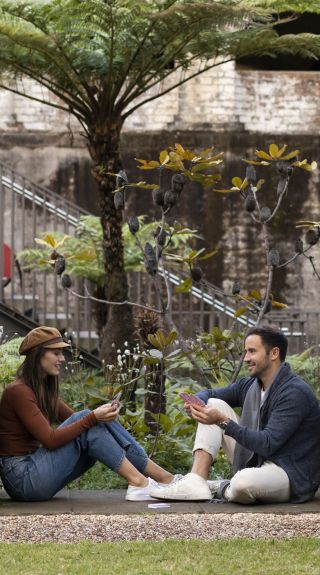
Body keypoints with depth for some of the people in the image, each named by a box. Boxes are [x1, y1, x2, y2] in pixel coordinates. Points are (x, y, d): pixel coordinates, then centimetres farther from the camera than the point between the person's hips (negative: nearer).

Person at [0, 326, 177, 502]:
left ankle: (165, 478, -7)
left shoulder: (43, 388, 14)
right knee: (88, 427, -18)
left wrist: (100, 414, -8)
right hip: (23, 477, -8)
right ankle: (137, 483, -16)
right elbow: (50, 439, -20)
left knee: (102, 422, -5)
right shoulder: (18, 391, -15)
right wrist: (92, 418, -23)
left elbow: (73, 419, 12)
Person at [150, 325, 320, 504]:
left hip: (293, 475, -8)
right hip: (255, 462, 8)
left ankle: (221, 489, -2)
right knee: (214, 404, 3)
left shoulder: (295, 392, -20)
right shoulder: (250, 385, 5)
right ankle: (196, 483, -10)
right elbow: (209, 394, 18)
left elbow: (267, 444, -27)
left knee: (243, 483, -42)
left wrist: (223, 421, -29)